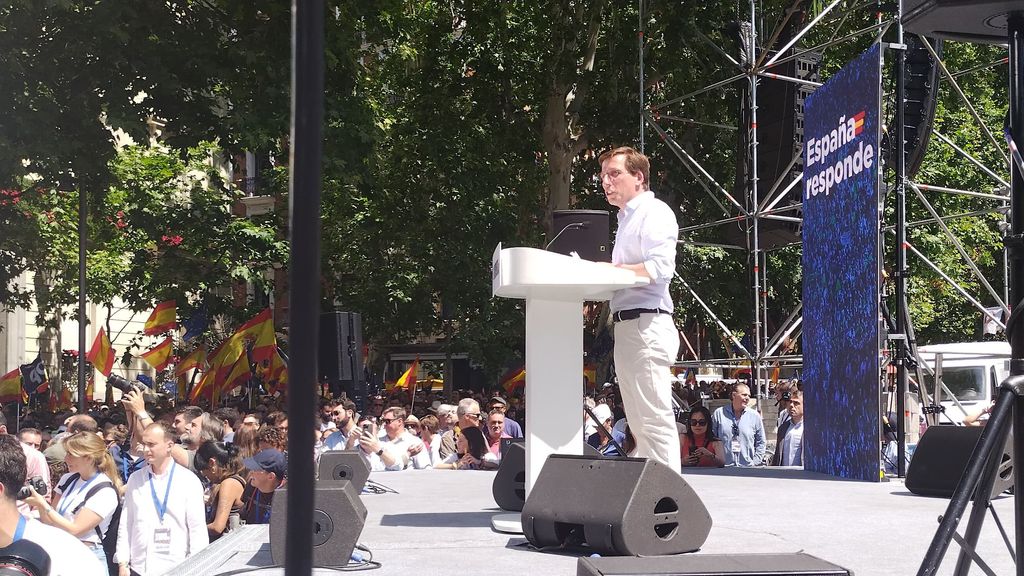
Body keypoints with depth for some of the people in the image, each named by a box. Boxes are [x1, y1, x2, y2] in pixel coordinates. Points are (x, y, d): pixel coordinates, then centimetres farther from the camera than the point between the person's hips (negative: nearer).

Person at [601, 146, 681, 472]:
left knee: (654, 417, -13)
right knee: (639, 421, 11)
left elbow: (660, 268, -19)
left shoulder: (654, 213, -5)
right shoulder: (626, 218, 26)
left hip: (647, 323, -11)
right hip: (626, 325, 11)